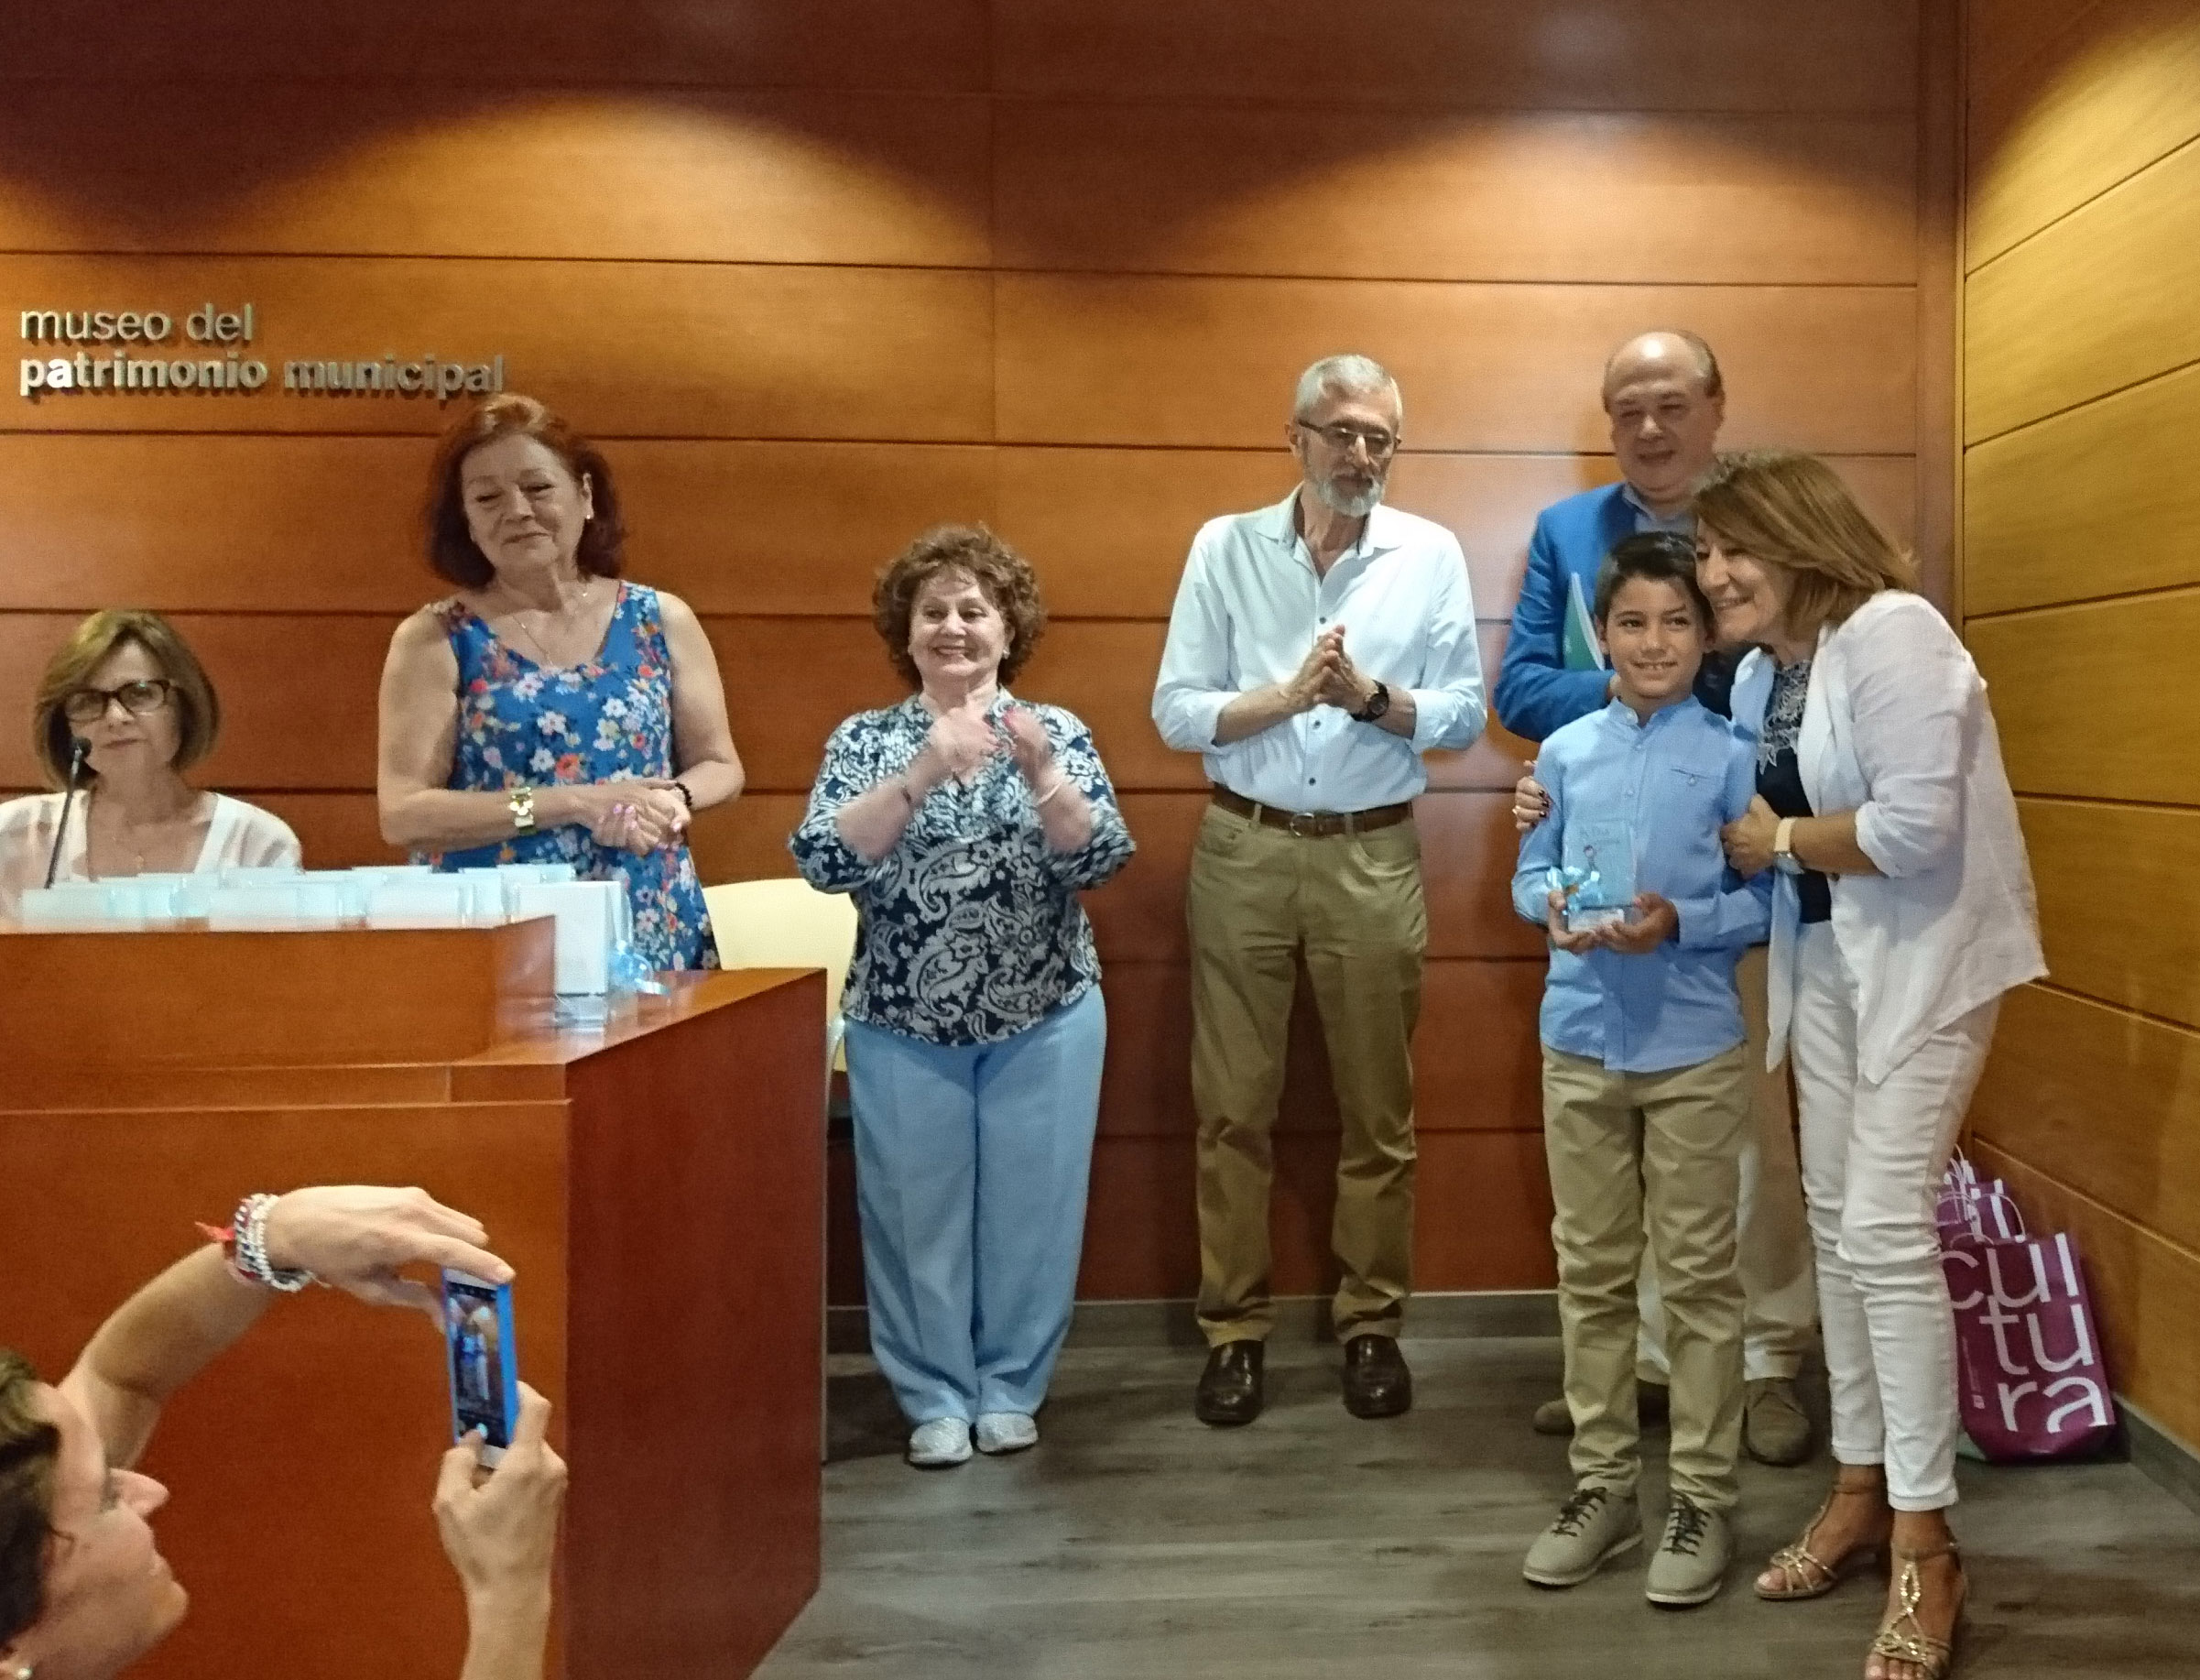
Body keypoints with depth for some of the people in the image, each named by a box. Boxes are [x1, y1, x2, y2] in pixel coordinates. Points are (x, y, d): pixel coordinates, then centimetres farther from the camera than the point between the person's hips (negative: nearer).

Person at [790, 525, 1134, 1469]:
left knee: (1029, 1209, 8)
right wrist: (922, 773, -25)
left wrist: (1040, 773, -26)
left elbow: (1101, 859, -9)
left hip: (1044, 1021, 0)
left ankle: (1011, 1390, 26)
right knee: (918, 1212, 7)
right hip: (903, 1027, 0)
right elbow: (822, 861, -14)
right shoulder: (865, 740, 1)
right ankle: (935, 1398, 24)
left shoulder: (1056, 731, 2)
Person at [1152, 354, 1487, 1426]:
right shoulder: (1224, 547, 0)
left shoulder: (1431, 555, 1)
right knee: (1233, 1105, 6)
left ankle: (1372, 1323, 23)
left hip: (1373, 857, 0)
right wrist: (1287, 695, -19)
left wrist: (1369, 696, -19)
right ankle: (1234, 1328, 18)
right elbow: (1175, 712, -5)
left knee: (1376, 1109, 9)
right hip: (1242, 851, 0)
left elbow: (1462, 717, -2)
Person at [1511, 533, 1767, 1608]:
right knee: (1591, 1273, 12)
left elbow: (1765, 899, -6)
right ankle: (1602, 1486, 25)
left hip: (1694, 1048, -3)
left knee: (1697, 1276, 6)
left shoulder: (1732, 754, -5)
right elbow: (1528, 874, 8)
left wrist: (1679, 922, -22)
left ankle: (1702, 1501, 19)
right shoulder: (1565, 752, 3)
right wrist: (1552, 905, -14)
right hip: (1579, 1042, 3)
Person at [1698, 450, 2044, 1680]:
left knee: (1888, 1232, -10)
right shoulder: (1757, 670, 8)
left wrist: (1783, 841, -14)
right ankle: (1863, 1488, 26)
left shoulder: (1891, 634, -19)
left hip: (1926, 958, -8)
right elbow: (1734, 813, 6)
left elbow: (1916, 828, -28)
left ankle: (1926, 1544, 2)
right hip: (1825, 958, 9)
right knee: (1838, 1224, 12)